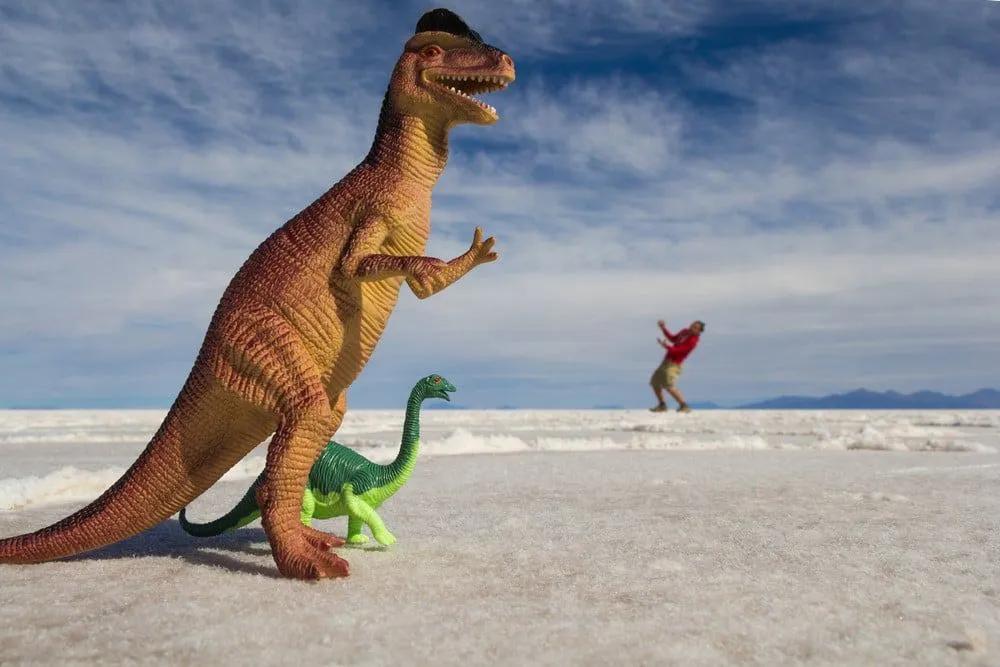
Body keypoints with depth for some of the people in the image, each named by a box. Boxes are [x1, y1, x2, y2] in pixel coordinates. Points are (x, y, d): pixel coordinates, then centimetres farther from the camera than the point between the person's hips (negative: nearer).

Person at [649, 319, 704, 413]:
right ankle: (662, 405, 18)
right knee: (655, 382, 10)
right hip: (667, 361, 9)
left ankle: (684, 406, -15)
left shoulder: (693, 340, -15)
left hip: (674, 364, -9)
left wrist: (666, 346, -32)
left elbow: (677, 351, -22)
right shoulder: (684, 331, 12)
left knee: (669, 386, -24)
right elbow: (673, 339, 28)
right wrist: (663, 328, 20)